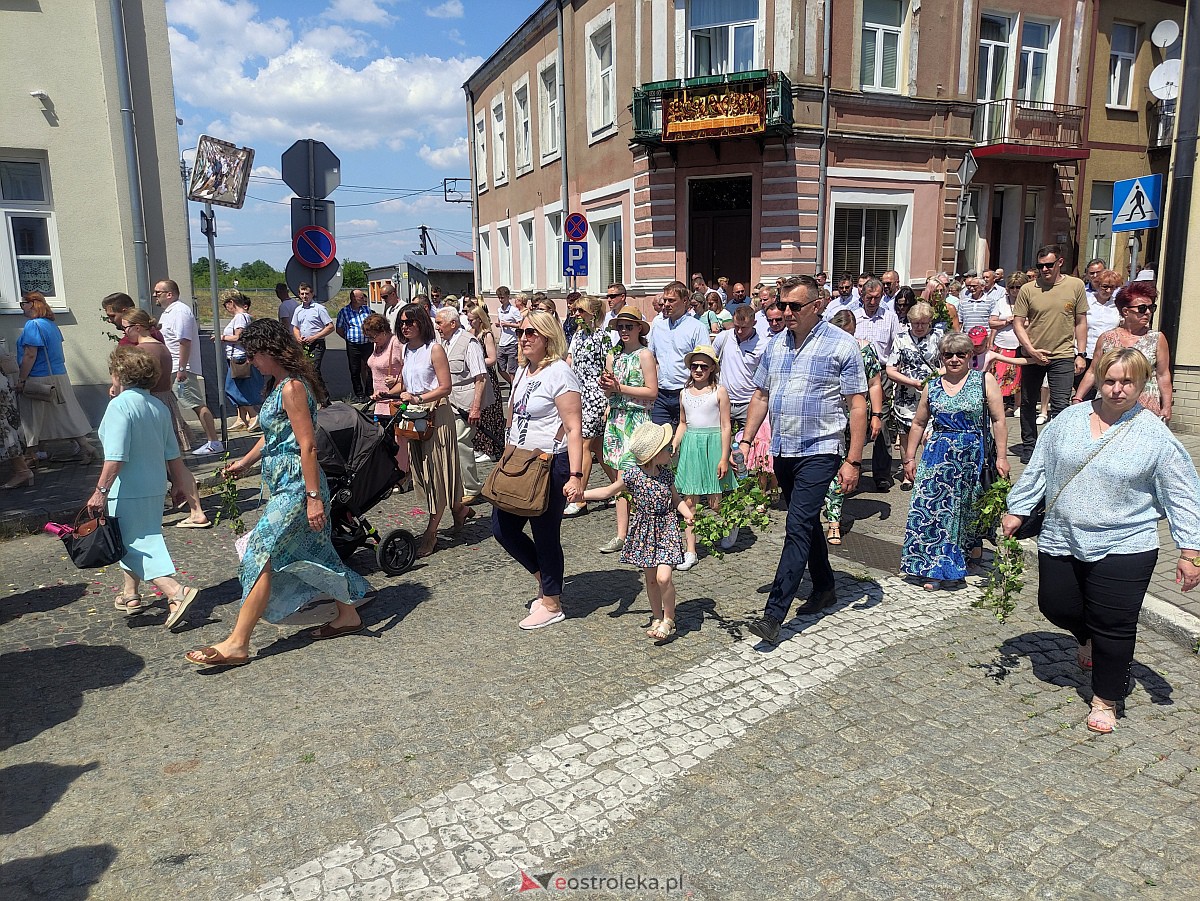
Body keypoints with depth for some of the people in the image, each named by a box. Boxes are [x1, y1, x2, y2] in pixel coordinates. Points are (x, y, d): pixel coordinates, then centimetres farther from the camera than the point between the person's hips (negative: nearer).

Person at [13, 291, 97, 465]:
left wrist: (21, 380, -17)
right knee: (66, 415, 12)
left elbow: (30, 355, -20)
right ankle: (85, 448, 13)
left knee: (31, 421, 2)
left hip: (38, 379, -8)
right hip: (59, 376, 8)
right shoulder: (51, 324, 12)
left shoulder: (33, 325, -14)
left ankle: (30, 455, 9)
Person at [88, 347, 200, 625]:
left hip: (127, 492, -8)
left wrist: (101, 491, -21)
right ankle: (130, 596, 34)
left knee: (136, 545, -3)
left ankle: (176, 592, -17)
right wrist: (177, 485, 21)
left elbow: (116, 456, -24)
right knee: (133, 541, 23)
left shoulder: (120, 405, -16)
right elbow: (173, 454, 12)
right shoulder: (158, 406, 7)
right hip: (154, 488, 8)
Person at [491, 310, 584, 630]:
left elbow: (574, 429, -20)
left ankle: (552, 605, 21)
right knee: (503, 527, 12)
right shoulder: (522, 371, 12)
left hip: (551, 466, -9)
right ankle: (544, 580, 32)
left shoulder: (558, 373, -14)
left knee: (545, 535, 2)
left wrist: (575, 476, -26)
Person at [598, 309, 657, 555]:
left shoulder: (645, 355, -4)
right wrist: (605, 385, -6)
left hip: (636, 419, -6)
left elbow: (652, 391, -11)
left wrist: (620, 388, -12)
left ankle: (622, 535, -4)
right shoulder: (613, 355, 14)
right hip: (615, 418, 6)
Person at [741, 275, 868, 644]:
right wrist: (746, 440, 8)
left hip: (819, 452, -6)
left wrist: (853, 461, -13)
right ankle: (824, 589, 35)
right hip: (782, 450, 7)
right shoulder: (775, 345, 8)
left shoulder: (841, 344, -9)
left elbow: (858, 405, -9)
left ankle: (774, 614, -11)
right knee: (807, 523, 18)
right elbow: (761, 395, 16)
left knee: (798, 529, -11)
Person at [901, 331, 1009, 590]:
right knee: (934, 507, -7)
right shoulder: (932, 387, 9)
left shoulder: (985, 381, 1)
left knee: (970, 507, 9)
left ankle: (973, 549, 36)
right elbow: (918, 424, 14)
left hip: (973, 457, -1)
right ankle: (934, 568, 0)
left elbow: (999, 421, -1)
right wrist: (910, 458, 10)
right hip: (938, 457, 2)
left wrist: (1001, 456, -6)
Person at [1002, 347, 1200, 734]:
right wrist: (1017, 510, 9)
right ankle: (1088, 637, 46)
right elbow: (1038, 469, 9)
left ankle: (1105, 700, 22)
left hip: (1123, 547, -3)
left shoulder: (1155, 435, -7)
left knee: (1113, 627, 1)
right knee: (1055, 606, 11)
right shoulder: (1069, 420, 1)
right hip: (1061, 542, 3)